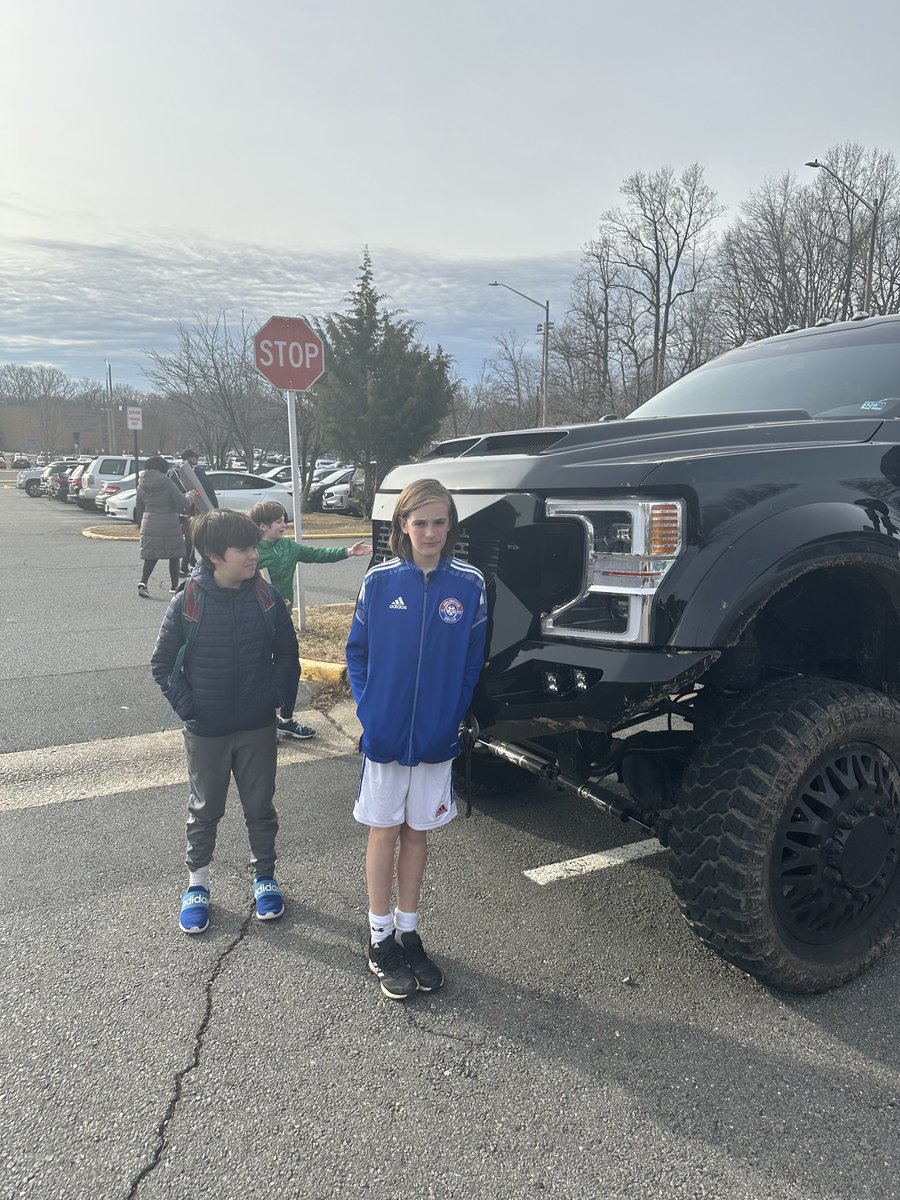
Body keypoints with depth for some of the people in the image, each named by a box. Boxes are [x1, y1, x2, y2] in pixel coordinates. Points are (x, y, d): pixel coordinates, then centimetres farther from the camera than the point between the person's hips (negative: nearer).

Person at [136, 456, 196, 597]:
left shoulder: (142, 485, 5)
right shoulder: (167, 484, -12)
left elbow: (139, 506, 15)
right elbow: (183, 503, -13)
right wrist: (190, 496, 8)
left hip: (149, 525, 5)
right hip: (169, 526, -4)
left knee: (151, 554, 13)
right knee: (174, 556, 8)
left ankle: (143, 581, -6)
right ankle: (174, 586, 11)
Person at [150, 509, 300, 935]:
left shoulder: (267, 598, -7)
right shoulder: (188, 602, -12)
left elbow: (287, 654, 4)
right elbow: (163, 662, -2)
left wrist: (275, 695, -7)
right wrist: (185, 705, -10)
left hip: (258, 728, 1)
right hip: (206, 732, -1)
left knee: (260, 806, 15)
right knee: (204, 810, 16)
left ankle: (264, 876, 34)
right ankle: (197, 883, 34)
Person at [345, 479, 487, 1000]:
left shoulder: (469, 584, -6)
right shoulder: (379, 581, -6)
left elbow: (472, 660, 1)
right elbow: (358, 651, 2)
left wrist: (452, 716, -5)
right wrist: (369, 708, -6)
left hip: (436, 737, 1)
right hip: (384, 734, 0)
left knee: (416, 832, 14)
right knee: (384, 832, 10)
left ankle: (408, 932, 30)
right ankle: (380, 937, 25)